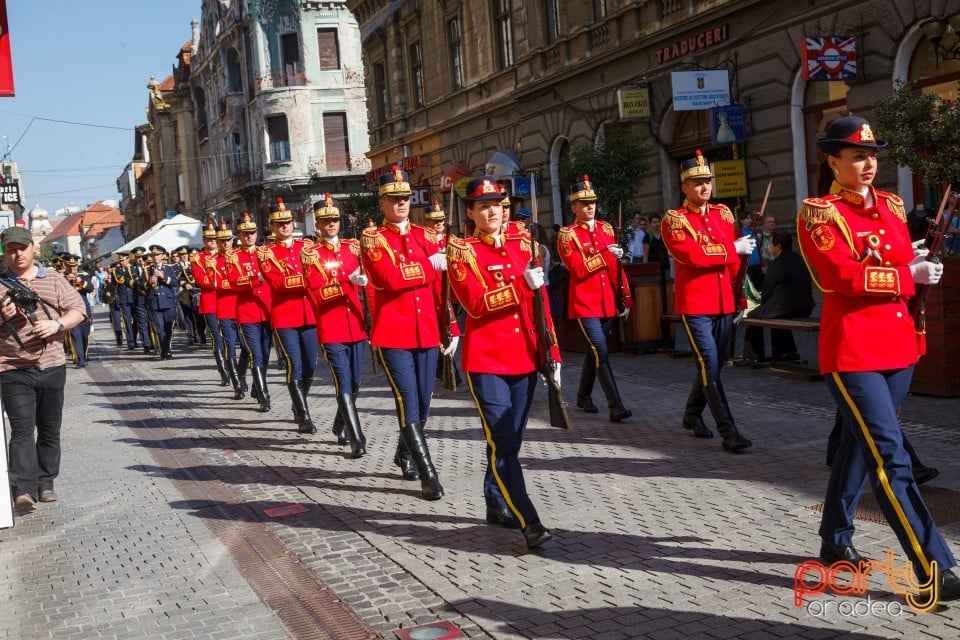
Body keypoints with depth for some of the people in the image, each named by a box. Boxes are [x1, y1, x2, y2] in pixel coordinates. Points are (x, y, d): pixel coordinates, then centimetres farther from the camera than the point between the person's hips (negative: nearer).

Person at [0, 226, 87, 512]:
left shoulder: (53, 279, 9)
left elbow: (78, 310, 6)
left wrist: (57, 324, -12)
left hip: (53, 367, 3)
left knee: (50, 429, 9)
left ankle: (45, 483, 20)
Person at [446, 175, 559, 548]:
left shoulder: (522, 245, 11)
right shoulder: (461, 251, -4)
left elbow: (541, 303, 13)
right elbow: (475, 304, -17)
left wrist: (552, 352, 10)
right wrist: (522, 284, -26)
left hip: (524, 358, 5)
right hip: (486, 361, -5)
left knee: (511, 439, 12)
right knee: (503, 444, -10)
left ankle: (496, 504, 29)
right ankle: (530, 523, -11)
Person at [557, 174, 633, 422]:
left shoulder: (606, 228, 10)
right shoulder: (567, 235, -5)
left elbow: (617, 267, 12)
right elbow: (578, 269, -15)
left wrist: (626, 299, 9)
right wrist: (605, 254, -22)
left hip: (607, 302, 6)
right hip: (584, 304, -6)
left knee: (594, 352, 14)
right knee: (601, 353, -12)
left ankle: (583, 396, 31)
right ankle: (615, 406, -12)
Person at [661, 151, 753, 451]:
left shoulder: (723, 213, 12)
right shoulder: (674, 220, -6)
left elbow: (733, 259, 14)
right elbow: (692, 255, -21)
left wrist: (739, 297, 10)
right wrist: (733, 249, -14)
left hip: (724, 302, 6)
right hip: (695, 305, -6)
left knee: (714, 364, 14)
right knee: (710, 366, -10)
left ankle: (692, 414, 34)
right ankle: (729, 432, -8)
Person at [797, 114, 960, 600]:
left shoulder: (890, 204, 13)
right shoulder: (819, 213, -8)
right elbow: (844, 275, -19)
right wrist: (909, 275, -14)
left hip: (897, 345, 8)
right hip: (852, 350, -8)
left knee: (859, 445, 17)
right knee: (890, 458, -10)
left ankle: (835, 540, 32)